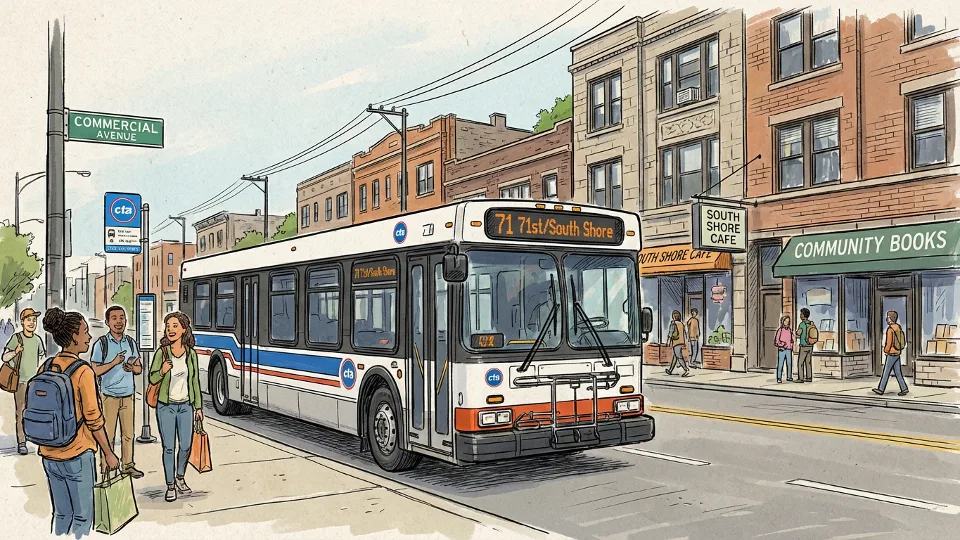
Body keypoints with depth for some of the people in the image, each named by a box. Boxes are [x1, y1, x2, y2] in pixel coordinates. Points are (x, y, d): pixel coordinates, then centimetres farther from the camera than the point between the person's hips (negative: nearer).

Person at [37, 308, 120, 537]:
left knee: (61, 514, 18)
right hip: (77, 455, -6)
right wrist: (109, 453, -6)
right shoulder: (83, 371, -17)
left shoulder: (45, 368, 2)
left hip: (49, 455, 6)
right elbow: (93, 419, -15)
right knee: (82, 517, 6)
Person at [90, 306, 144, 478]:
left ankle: (127, 465, 18)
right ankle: (105, 468, 10)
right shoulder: (101, 344, -7)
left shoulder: (131, 342, 8)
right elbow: (94, 371, -10)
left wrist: (133, 367, -8)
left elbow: (139, 369, 14)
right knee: (108, 435, 0)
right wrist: (114, 363, -20)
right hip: (109, 396, -4)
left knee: (128, 434, 9)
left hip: (128, 395, 4)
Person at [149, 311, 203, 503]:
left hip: (185, 406, 2)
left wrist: (198, 406, 10)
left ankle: (180, 478, 29)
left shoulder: (191, 353, 1)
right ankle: (170, 485, 15)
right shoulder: (161, 352, -5)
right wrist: (162, 371, -23)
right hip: (166, 406, -2)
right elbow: (152, 379, 0)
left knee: (186, 446, 5)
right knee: (169, 447, 1)